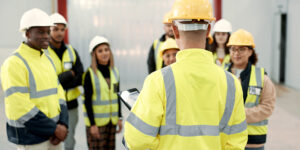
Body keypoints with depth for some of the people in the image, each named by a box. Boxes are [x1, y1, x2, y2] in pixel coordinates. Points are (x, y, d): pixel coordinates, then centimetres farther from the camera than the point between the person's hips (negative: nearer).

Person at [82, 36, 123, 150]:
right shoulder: (90, 74, -10)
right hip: (96, 120, -5)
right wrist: (92, 124, -15)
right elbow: (87, 101, -11)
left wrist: (119, 118, 10)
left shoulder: (115, 71, 7)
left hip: (111, 120, 5)